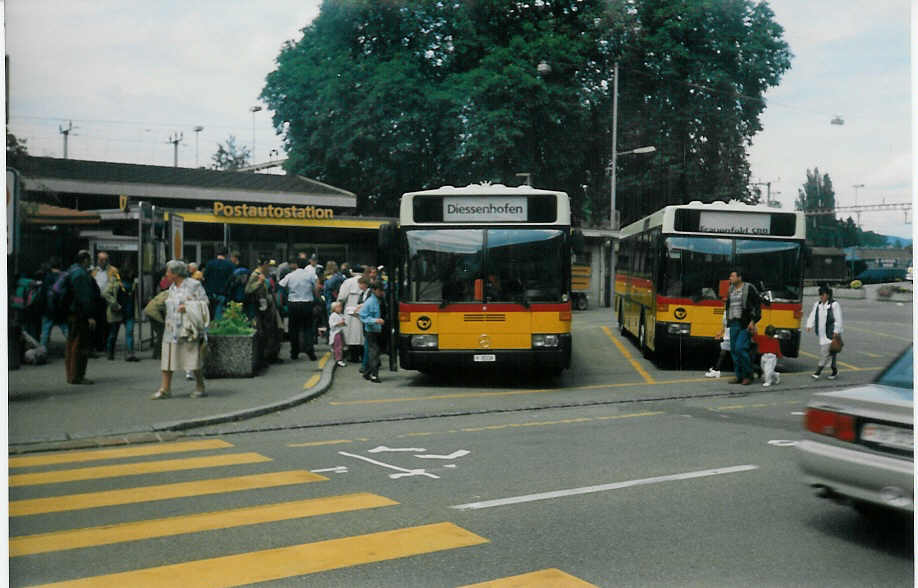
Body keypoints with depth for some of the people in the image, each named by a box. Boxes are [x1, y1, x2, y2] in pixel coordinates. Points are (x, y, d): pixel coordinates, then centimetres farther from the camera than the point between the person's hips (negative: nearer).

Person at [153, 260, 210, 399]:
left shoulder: (194, 285, -6)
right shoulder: (172, 288, 15)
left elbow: (203, 303, -8)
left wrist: (187, 307, -16)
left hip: (187, 328, -7)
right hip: (172, 328, 7)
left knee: (193, 358, -3)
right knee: (167, 356, 1)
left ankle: (200, 387, 10)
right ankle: (165, 389, 5)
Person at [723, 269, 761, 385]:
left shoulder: (749, 288, -6)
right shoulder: (731, 290, 14)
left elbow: (757, 305, -7)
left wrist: (753, 321, -13)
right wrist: (728, 321, 19)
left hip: (745, 324, -7)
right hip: (733, 324, 7)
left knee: (740, 348, -14)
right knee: (734, 350, 5)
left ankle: (748, 376, -1)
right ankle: (739, 377, 13)